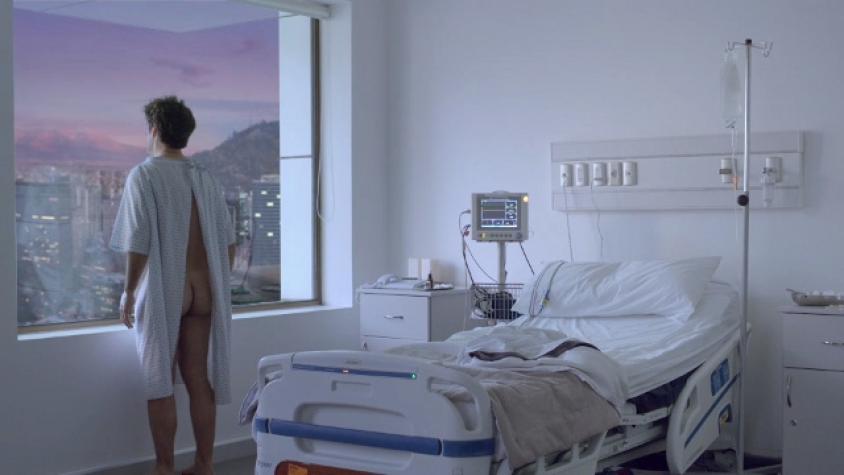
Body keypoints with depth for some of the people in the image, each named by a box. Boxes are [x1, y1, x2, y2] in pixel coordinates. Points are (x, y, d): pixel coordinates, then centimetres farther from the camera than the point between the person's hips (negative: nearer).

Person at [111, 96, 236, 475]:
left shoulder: (143, 175, -8)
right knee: (200, 380, 9)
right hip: (203, 291, 5)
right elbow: (228, 243, 7)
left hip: (162, 292, -5)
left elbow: (139, 243, -14)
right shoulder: (205, 178, 7)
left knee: (160, 384, 4)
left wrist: (129, 293, -4)